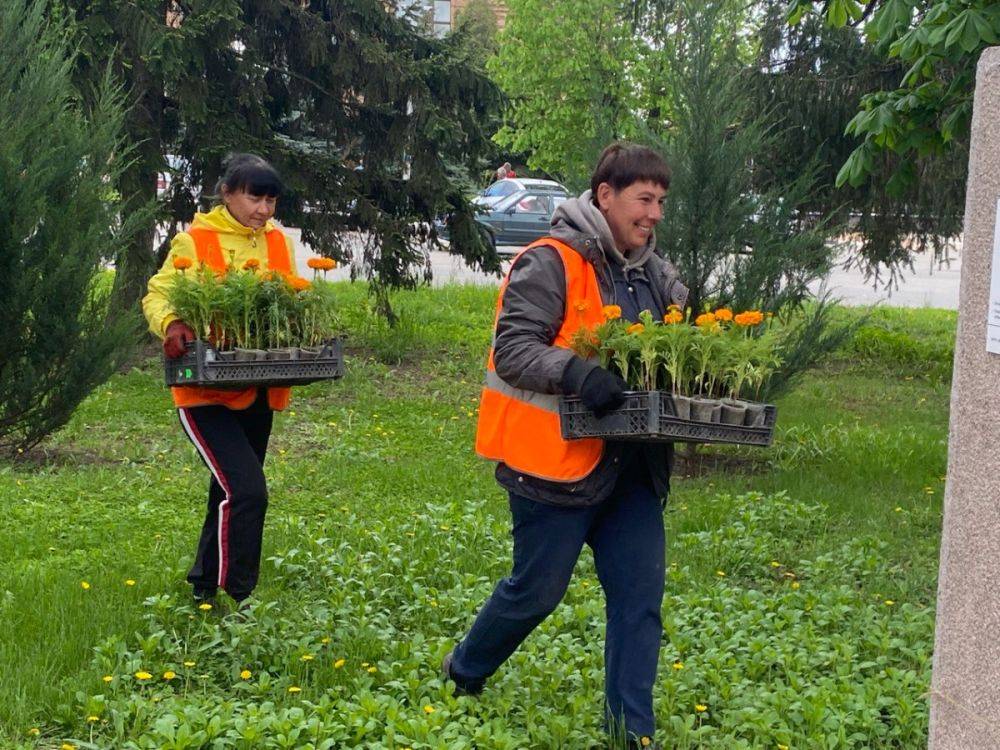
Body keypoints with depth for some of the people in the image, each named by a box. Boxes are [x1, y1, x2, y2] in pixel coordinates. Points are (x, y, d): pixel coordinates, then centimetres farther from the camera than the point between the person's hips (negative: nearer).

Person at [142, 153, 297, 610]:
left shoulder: (278, 243, 9)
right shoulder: (194, 242, -8)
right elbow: (157, 295, -8)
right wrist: (171, 324, -29)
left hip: (258, 391, 6)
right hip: (207, 389, -6)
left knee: (230, 494, 18)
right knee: (247, 490, -18)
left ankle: (205, 588, 36)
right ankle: (238, 600, -6)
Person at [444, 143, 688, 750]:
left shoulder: (656, 275, 11)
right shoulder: (552, 263, -13)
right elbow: (512, 348, -19)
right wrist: (577, 372, -34)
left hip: (631, 466, 7)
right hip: (557, 461, -7)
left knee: (640, 596, 3)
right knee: (536, 591, 7)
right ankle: (465, 674, 33)